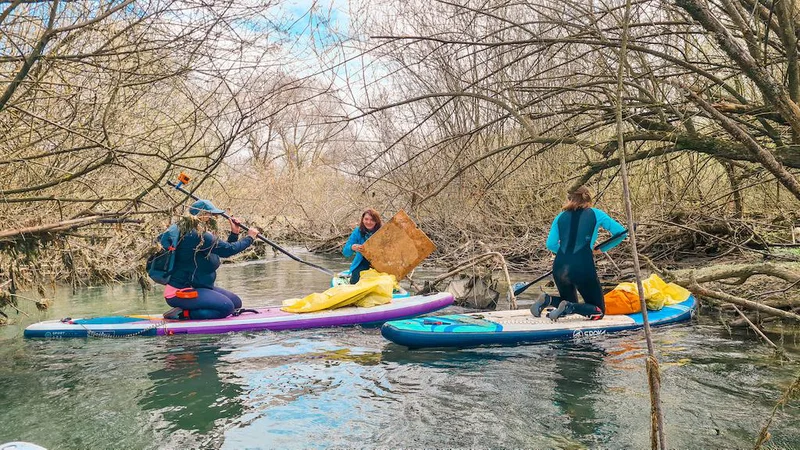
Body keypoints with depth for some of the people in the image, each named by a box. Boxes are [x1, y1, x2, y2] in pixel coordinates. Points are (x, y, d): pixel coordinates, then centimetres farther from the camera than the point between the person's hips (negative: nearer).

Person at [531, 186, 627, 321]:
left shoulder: (561, 217, 12)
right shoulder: (595, 214, 6)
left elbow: (551, 244, 8)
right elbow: (621, 232, 6)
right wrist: (602, 249, 18)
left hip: (560, 268, 4)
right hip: (583, 268, -4)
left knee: (571, 303, 27)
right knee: (598, 312, 9)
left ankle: (547, 300, -2)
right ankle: (568, 307, -18)